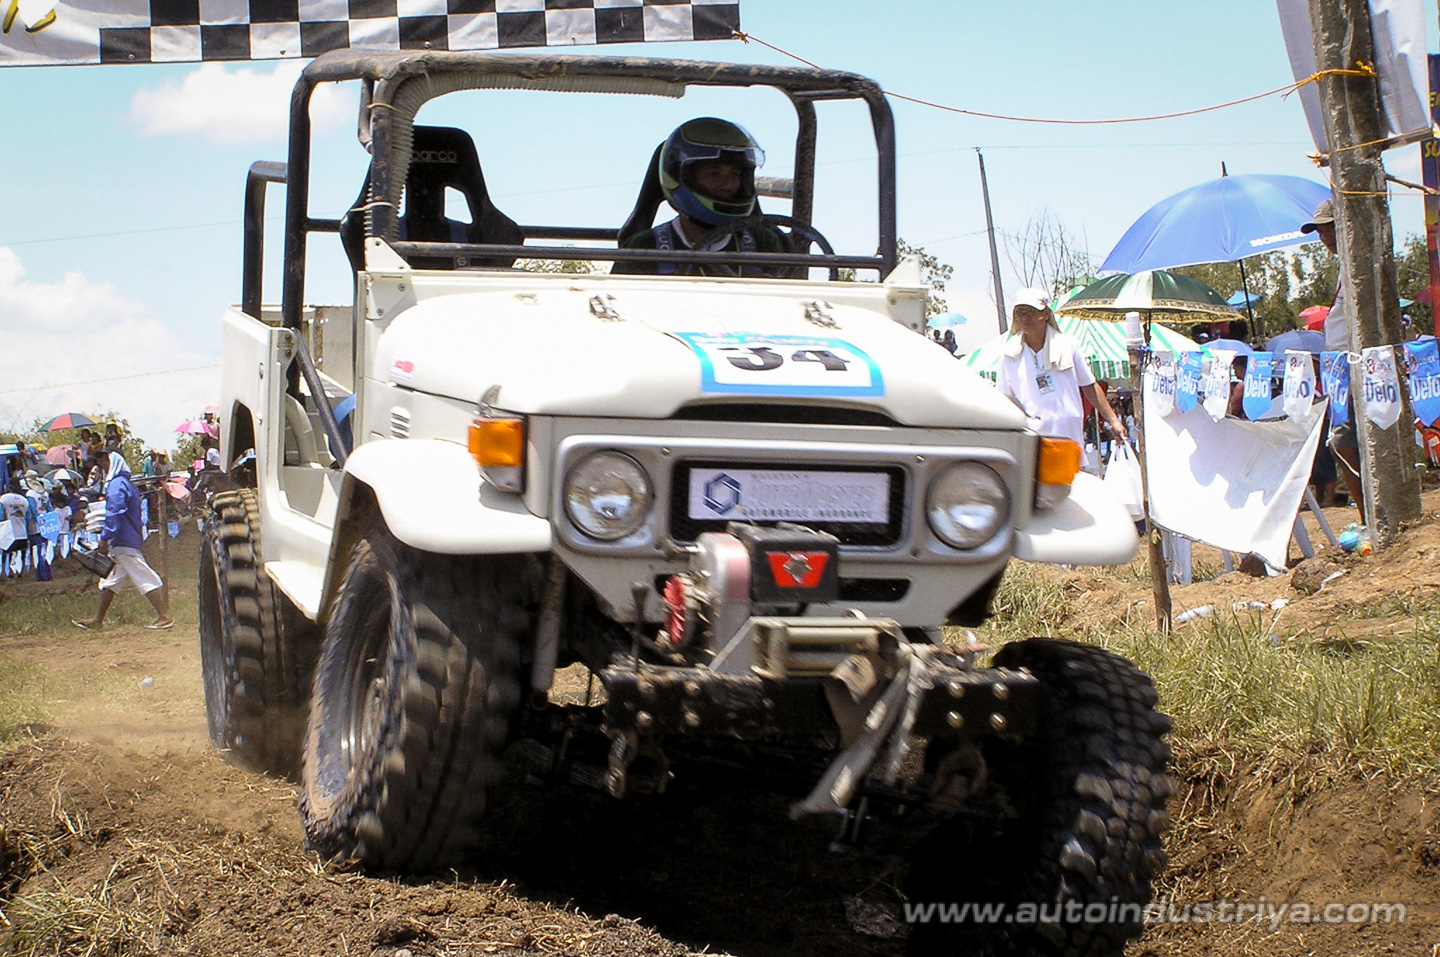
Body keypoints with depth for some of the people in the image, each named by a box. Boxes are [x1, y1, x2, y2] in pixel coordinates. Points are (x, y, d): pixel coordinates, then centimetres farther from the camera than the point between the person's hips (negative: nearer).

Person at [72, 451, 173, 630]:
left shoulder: (116, 485, -14)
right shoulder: (128, 485, 18)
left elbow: (115, 514, -22)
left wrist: (105, 538, -20)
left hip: (123, 542, -11)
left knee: (144, 578, -10)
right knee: (110, 580, 15)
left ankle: (165, 617, -11)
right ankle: (97, 619, 22)